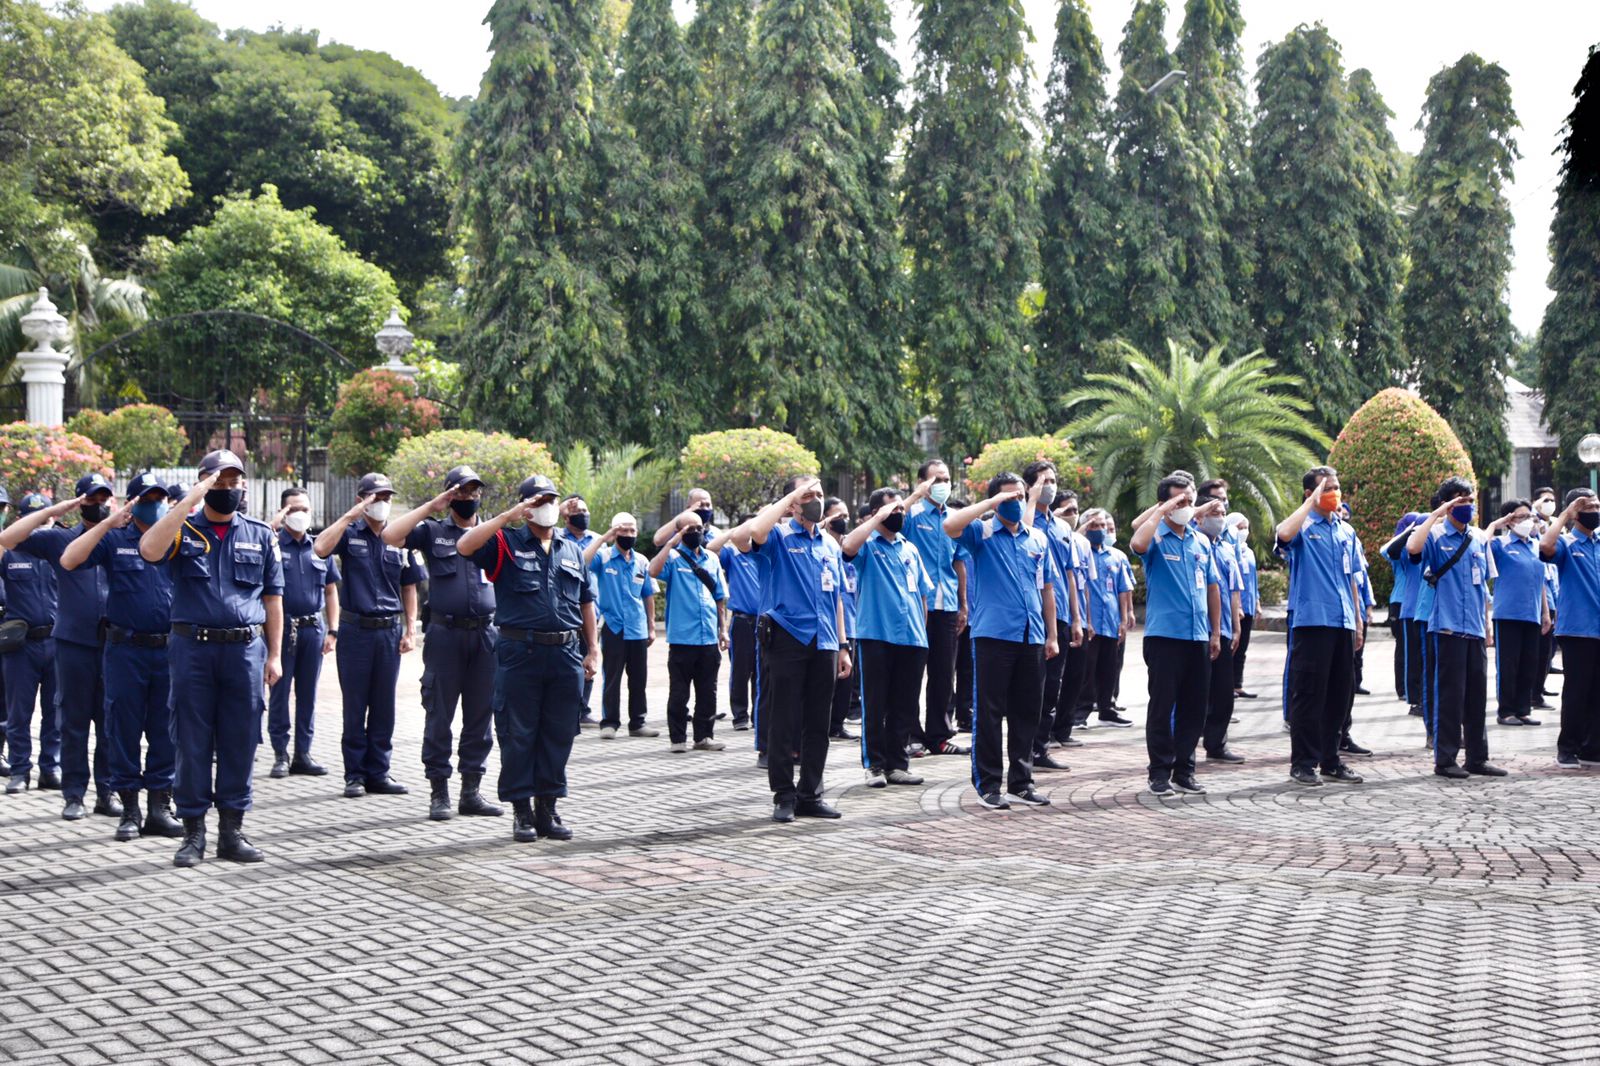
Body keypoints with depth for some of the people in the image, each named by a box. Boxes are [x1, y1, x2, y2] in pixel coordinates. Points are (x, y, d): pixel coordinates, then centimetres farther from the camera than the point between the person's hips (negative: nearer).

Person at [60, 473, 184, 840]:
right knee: (124, 731, 3)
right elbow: (69, 561, -9)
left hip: (170, 648, 2)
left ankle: (160, 808, 14)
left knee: (165, 732, 6)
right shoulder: (114, 540, 3)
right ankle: (129, 811, 11)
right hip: (126, 649, -2)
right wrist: (108, 523, -16)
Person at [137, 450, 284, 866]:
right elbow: (149, 550, -19)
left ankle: (232, 829, 12)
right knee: (193, 742, 2)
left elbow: (272, 598, 12)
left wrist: (274, 655, 7)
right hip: (193, 647, -2)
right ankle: (193, 832, 9)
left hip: (246, 648, 2)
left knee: (240, 742, 4)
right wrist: (192, 499, -19)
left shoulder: (260, 535, 11)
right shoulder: (183, 530, 4)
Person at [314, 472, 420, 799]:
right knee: (355, 707, 2)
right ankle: (354, 774, 8)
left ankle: (378, 772, 14)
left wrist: (411, 629, 6)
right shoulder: (350, 533, 1)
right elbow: (320, 548, -20)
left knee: (384, 707, 7)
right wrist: (350, 516, -17)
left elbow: (408, 587, 14)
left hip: (390, 631, 3)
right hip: (356, 629, -3)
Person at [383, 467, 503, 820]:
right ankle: (439, 793, 6)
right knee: (439, 715, 0)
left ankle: (472, 791, 14)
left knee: (480, 715, 6)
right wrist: (430, 507, -7)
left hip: (486, 634, 3)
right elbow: (390, 536, -9)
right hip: (445, 634, -3)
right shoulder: (433, 531, 6)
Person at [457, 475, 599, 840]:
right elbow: (465, 546, -16)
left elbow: (586, 602, 20)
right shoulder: (506, 543, 2)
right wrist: (508, 516, -19)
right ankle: (521, 811, 9)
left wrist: (593, 649, 14)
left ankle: (547, 807, 16)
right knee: (518, 735, 1)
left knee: (559, 735, 7)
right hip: (520, 654, -4)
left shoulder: (573, 551, 16)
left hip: (566, 655, 4)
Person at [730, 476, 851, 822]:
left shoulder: (830, 544, 17)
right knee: (784, 722, -1)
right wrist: (789, 499, -17)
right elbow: (750, 532, -26)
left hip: (824, 644, 6)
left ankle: (810, 795, 16)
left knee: (818, 725, 8)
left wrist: (842, 646, 16)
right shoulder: (779, 536, -2)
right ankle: (784, 797, 6)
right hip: (788, 639, -6)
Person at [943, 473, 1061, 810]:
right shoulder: (982, 533, 0)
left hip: (1031, 637, 5)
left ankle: (1021, 782, 18)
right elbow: (950, 525, -22)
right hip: (993, 634, -5)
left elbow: (1046, 588, 18)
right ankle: (988, 785, 5)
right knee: (990, 712, -1)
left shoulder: (1038, 539, 14)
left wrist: (1052, 635, 15)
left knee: (1026, 713, 9)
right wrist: (992, 502, -17)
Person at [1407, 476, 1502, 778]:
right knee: (1450, 692, -4)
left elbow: (1484, 583, 19)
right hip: (1448, 625, -6)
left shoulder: (1479, 538, 13)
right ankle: (1445, 759, 3)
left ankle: (1477, 757, 16)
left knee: (1477, 693, 9)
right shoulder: (1436, 535, -5)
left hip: (1475, 628, 6)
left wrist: (1487, 622, 16)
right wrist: (1438, 514, -22)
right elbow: (1413, 547, -28)